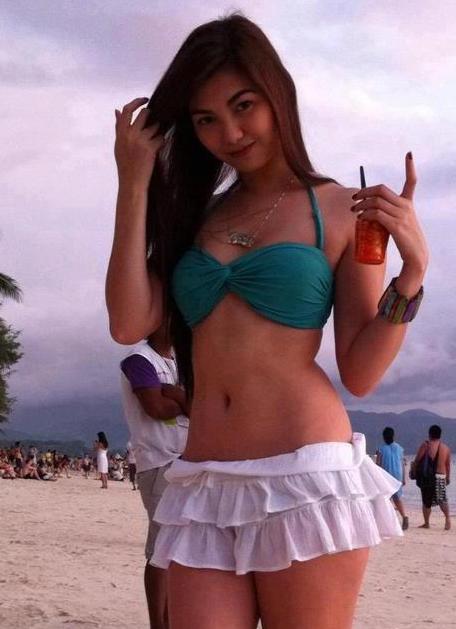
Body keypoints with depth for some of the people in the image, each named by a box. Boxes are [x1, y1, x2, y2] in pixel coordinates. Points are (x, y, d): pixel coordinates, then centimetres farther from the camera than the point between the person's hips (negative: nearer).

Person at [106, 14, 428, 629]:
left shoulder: (343, 211, 4)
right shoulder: (195, 215, 16)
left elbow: (360, 373, 1)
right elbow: (129, 324, 0)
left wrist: (413, 272, -14)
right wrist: (135, 187, 2)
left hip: (308, 476, -3)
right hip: (204, 487, 4)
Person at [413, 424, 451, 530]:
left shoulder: (426, 445, -7)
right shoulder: (446, 448, 5)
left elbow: (417, 460, -7)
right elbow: (448, 465, 11)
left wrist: (414, 470, 10)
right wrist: (447, 477, 23)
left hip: (427, 477, -3)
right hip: (441, 476, 3)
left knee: (426, 501, 7)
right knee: (442, 499, 15)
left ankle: (426, 523, 13)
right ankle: (447, 518, -6)